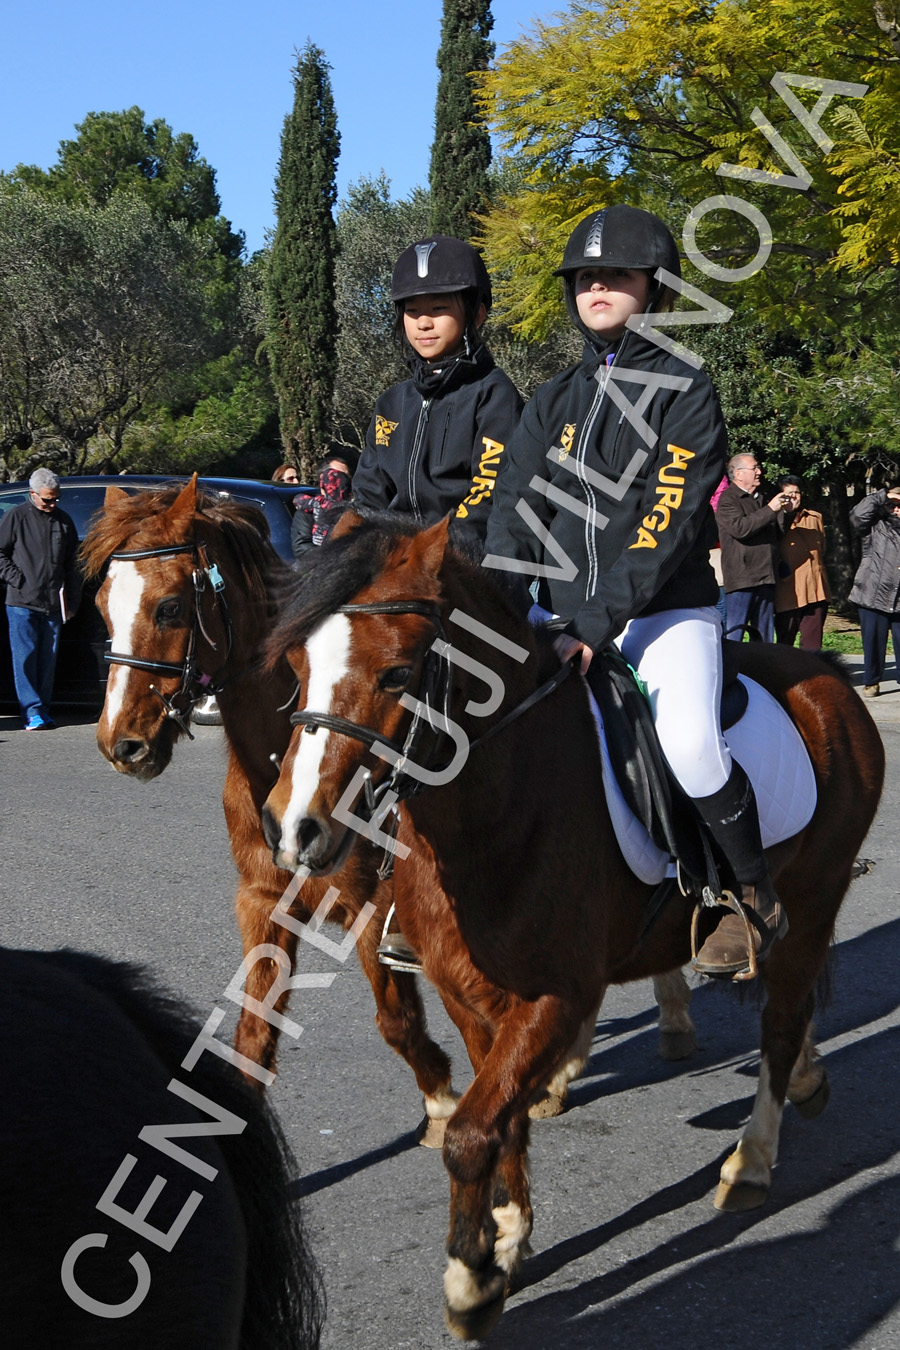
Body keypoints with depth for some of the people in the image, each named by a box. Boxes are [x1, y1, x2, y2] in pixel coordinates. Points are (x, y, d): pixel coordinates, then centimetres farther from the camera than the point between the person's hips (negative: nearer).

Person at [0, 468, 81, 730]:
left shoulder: (64, 521, 12)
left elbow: (72, 567, 17)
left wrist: (72, 602, 13)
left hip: (54, 605, 4)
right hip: (22, 603, -4)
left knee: (47, 660, 7)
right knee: (25, 659, -6)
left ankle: (43, 710, 15)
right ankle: (32, 712, -6)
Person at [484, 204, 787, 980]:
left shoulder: (687, 393, -3)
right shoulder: (555, 403, 13)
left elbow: (668, 524, -13)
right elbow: (515, 513, 5)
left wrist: (599, 620, -23)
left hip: (667, 610, -6)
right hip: (566, 619, 6)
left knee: (689, 739, -30)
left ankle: (756, 899, -8)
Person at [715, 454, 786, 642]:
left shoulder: (760, 499, 21)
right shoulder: (728, 499, -3)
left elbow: (778, 534, 27)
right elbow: (739, 527, -21)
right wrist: (770, 510, -16)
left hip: (766, 577, 8)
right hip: (740, 578, -8)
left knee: (764, 636, 10)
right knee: (734, 635, -9)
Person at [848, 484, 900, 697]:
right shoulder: (875, 525, 7)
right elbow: (858, 514, -10)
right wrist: (883, 496, -5)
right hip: (873, 596, -1)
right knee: (873, 642, 4)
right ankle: (872, 682, 17)